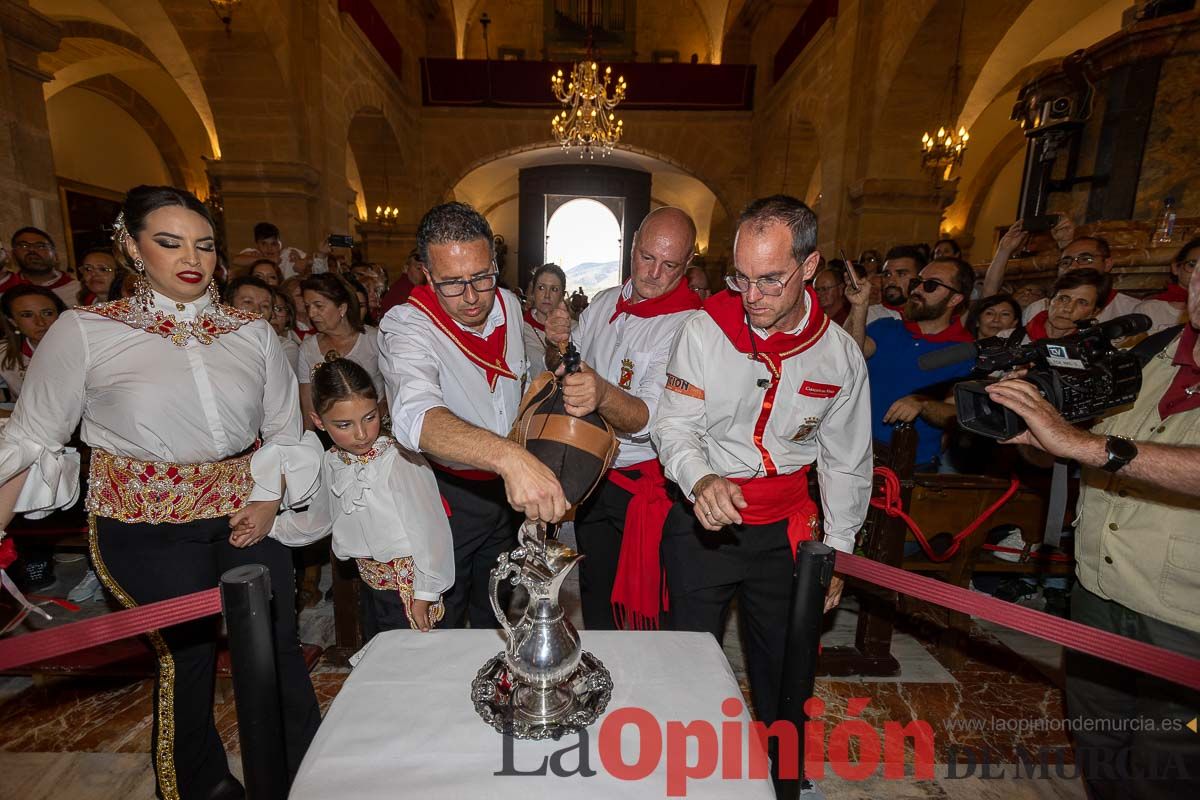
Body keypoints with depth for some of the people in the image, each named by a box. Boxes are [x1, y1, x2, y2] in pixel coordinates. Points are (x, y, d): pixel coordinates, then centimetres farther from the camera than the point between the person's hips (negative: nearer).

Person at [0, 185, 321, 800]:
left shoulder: (252, 332, 3)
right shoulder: (84, 332, -4)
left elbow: (285, 430, 5)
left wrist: (269, 498, -7)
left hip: (247, 515, 2)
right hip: (148, 528, -2)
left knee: (278, 651, 10)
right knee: (187, 657, 11)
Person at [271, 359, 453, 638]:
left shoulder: (399, 460, -25)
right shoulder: (331, 463, 0)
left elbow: (429, 530, -21)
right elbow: (318, 520, 18)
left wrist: (424, 597, -15)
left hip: (408, 584, -7)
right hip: (372, 585, 7)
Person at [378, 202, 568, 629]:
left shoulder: (508, 304, -5)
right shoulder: (406, 326, -25)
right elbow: (415, 415, -47)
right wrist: (508, 455, -61)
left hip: (510, 491, 5)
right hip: (446, 497, -5)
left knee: (499, 616, 25)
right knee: (441, 625, 16)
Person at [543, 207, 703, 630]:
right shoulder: (603, 303, 4)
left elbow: (648, 418, -28)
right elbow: (559, 372, 12)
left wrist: (602, 394, -48)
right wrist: (557, 345, -10)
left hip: (644, 485, -6)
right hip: (591, 476, 6)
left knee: (642, 608, 11)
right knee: (594, 598, 23)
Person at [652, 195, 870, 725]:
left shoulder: (840, 354, -4)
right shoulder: (705, 328, -13)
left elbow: (846, 462, 6)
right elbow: (675, 427, -11)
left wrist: (837, 549, 9)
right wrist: (701, 480, -31)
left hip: (785, 532, 2)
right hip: (701, 523, -2)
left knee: (783, 665, 19)